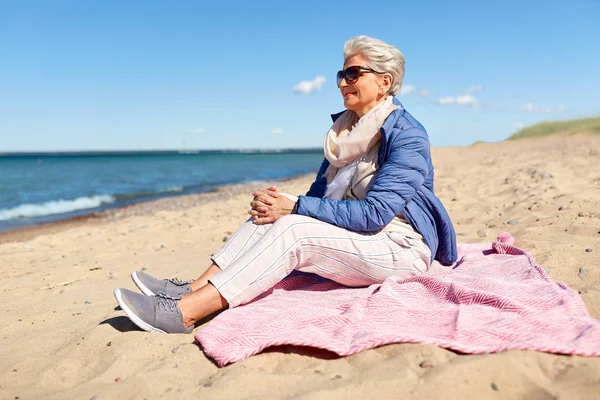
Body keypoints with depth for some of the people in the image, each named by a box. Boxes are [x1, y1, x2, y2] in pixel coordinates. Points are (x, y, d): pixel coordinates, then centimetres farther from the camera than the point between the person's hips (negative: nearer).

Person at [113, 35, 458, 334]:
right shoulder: (344, 129, 10)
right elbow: (320, 196, 7)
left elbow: (375, 213, -24)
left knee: (291, 229, -28)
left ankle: (184, 312, -30)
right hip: (357, 239, 7)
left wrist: (295, 208, -24)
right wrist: (280, 200, -14)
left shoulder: (407, 135, -15)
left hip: (400, 248, -7)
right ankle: (193, 289, -18)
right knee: (271, 212, -12)